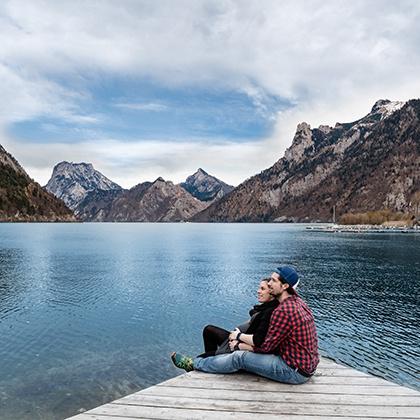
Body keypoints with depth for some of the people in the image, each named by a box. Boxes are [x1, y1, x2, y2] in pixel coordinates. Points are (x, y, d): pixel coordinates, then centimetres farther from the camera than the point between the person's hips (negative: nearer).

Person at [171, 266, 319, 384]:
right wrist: (241, 337, 8)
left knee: (240, 357, -6)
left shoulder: (283, 311, -25)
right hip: (306, 364, 9)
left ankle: (193, 364, 12)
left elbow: (266, 346, -17)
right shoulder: (298, 302, 6)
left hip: (296, 371, -9)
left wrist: (240, 345, -1)